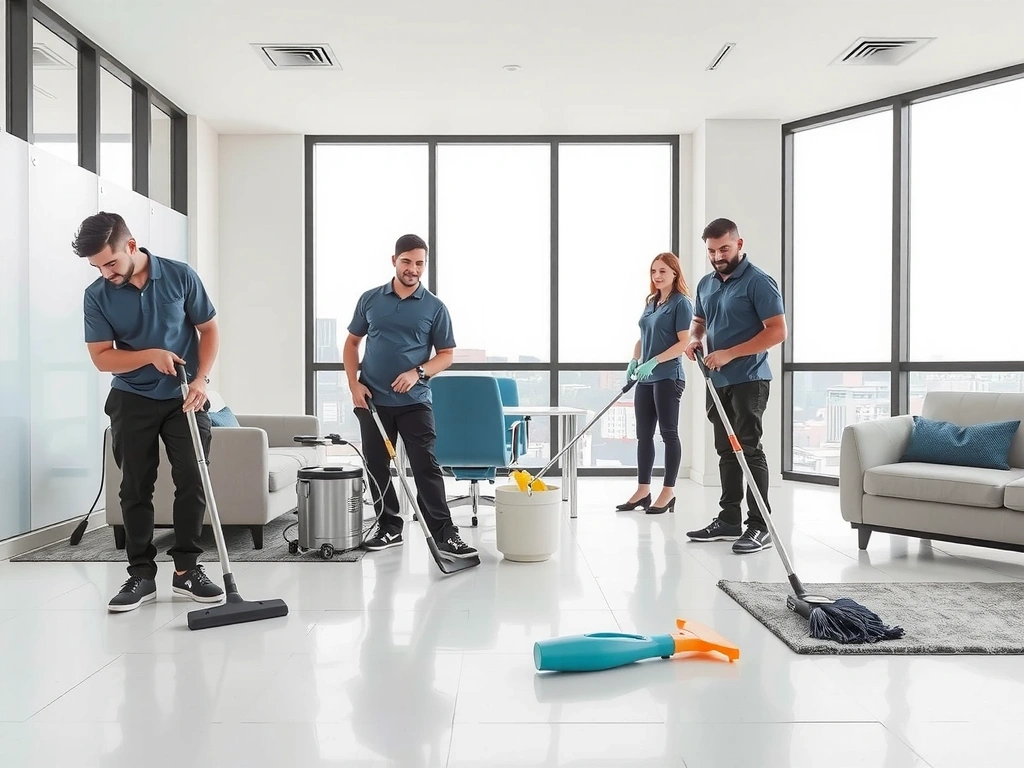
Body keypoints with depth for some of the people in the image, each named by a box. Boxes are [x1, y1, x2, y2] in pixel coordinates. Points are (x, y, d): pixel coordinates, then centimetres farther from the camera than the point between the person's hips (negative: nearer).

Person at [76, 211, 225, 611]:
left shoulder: (180, 276, -9)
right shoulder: (97, 295, -7)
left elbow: (209, 329, -1)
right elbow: (101, 357, -6)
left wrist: (201, 379, -13)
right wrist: (150, 355, -22)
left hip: (183, 398, -1)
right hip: (131, 401, 1)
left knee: (192, 482, -3)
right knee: (135, 488, 3)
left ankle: (187, 569, 8)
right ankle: (141, 574, 12)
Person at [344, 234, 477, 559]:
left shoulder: (434, 307, 0)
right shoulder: (370, 299, 5)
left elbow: (446, 354, 3)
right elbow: (352, 342, 12)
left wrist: (418, 372, -15)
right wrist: (354, 384, -1)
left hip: (414, 401, -2)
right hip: (372, 400, 3)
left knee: (426, 466, -6)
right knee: (377, 468, 8)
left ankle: (444, 533, -1)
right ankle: (389, 528, 22)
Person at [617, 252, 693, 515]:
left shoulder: (681, 303, -7)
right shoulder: (650, 302, 15)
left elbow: (684, 342, -14)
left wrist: (655, 361, -21)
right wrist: (633, 361, 4)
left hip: (668, 377, -8)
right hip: (646, 378, 8)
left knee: (668, 433, 0)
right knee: (643, 434, 8)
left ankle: (668, 492, 7)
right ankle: (643, 490, 16)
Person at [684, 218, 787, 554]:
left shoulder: (759, 282, -11)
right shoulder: (706, 283, 13)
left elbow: (778, 331, -17)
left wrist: (730, 353, -20)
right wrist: (695, 339, 2)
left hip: (748, 380, -8)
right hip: (718, 381, 8)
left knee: (749, 449, -8)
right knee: (726, 451, 12)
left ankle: (760, 526, -2)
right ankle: (729, 519, 19)